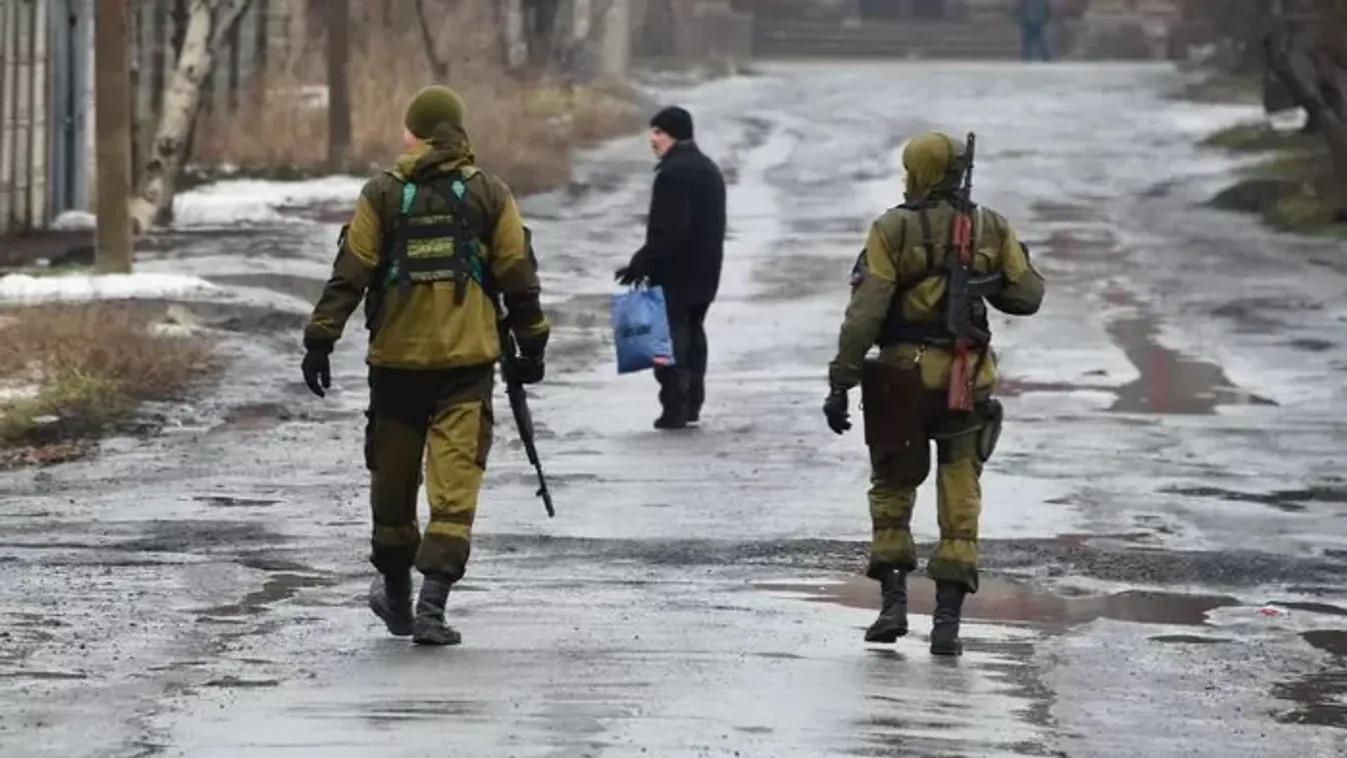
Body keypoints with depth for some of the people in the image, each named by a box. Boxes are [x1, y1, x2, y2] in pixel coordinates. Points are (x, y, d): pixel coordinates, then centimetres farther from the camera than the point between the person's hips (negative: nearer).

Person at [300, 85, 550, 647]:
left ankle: (396, 593, 29)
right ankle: (432, 602, -15)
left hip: (396, 359, 0)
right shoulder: (490, 195, 3)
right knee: (455, 483, -3)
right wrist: (531, 346, 13)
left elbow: (349, 275, -4)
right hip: (469, 362, 0)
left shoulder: (382, 195, 0)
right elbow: (518, 278, 4)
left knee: (393, 478, 15)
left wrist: (320, 341, -1)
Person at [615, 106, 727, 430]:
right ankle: (692, 404, 19)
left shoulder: (673, 173, -17)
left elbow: (666, 231, -24)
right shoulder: (709, 169, 16)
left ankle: (675, 409, -8)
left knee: (672, 339, -6)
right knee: (693, 335, 16)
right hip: (704, 273, 10)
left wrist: (640, 265, -18)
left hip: (675, 274, -10)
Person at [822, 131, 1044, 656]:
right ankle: (947, 618, -1)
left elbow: (865, 313, -10)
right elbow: (1027, 296, 6)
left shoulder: (892, 230, -6)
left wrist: (840, 383, -8)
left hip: (902, 374, -2)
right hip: (967, 377, 2)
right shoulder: (992, 229, 2)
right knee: (960, 498, 6)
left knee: (892, 489, 15)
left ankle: (893, 602, 6)